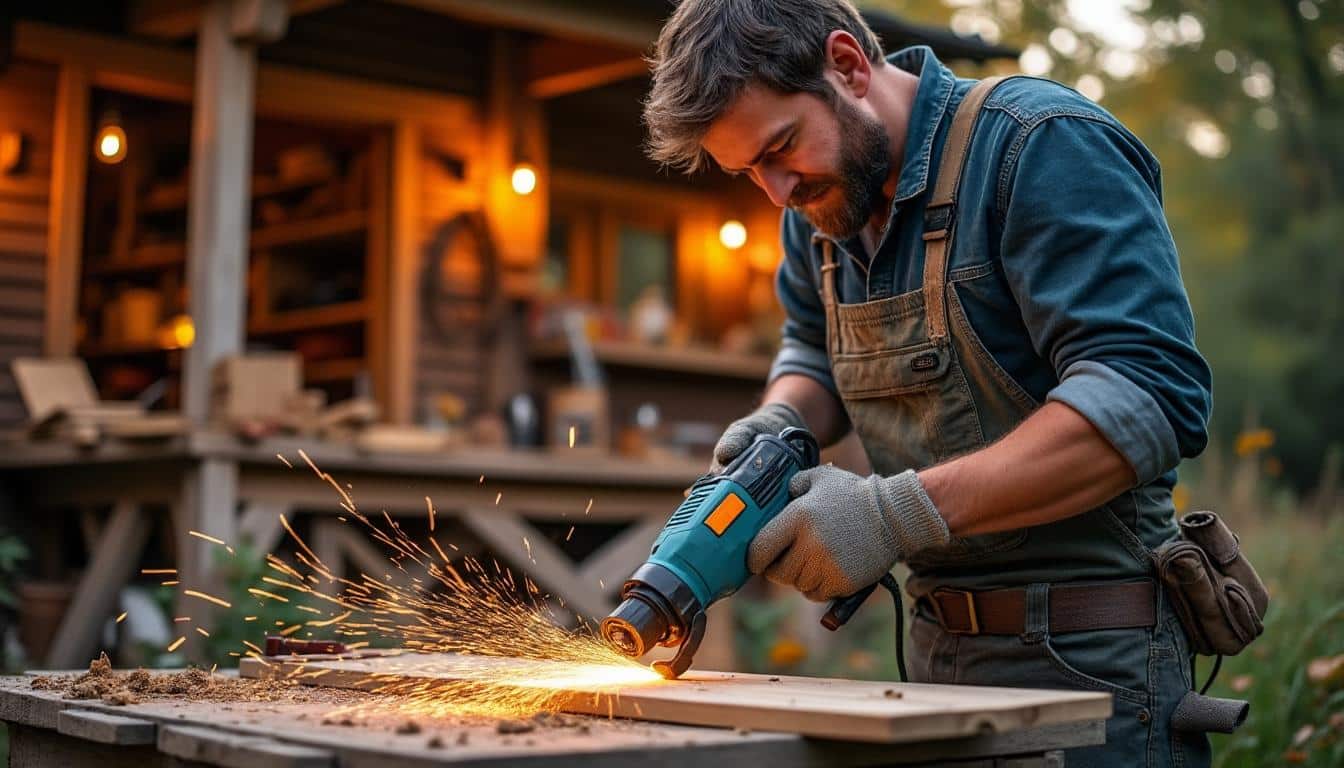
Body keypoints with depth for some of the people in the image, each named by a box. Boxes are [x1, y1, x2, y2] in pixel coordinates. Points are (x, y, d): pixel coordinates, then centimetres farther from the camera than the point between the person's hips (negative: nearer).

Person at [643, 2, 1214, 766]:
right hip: (939, 645, 7)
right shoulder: (820, 200, 7)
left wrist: (901, 513, -28)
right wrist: (779, 424, 0)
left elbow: (1149, 399, -26)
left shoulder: (1045, 146, -16)